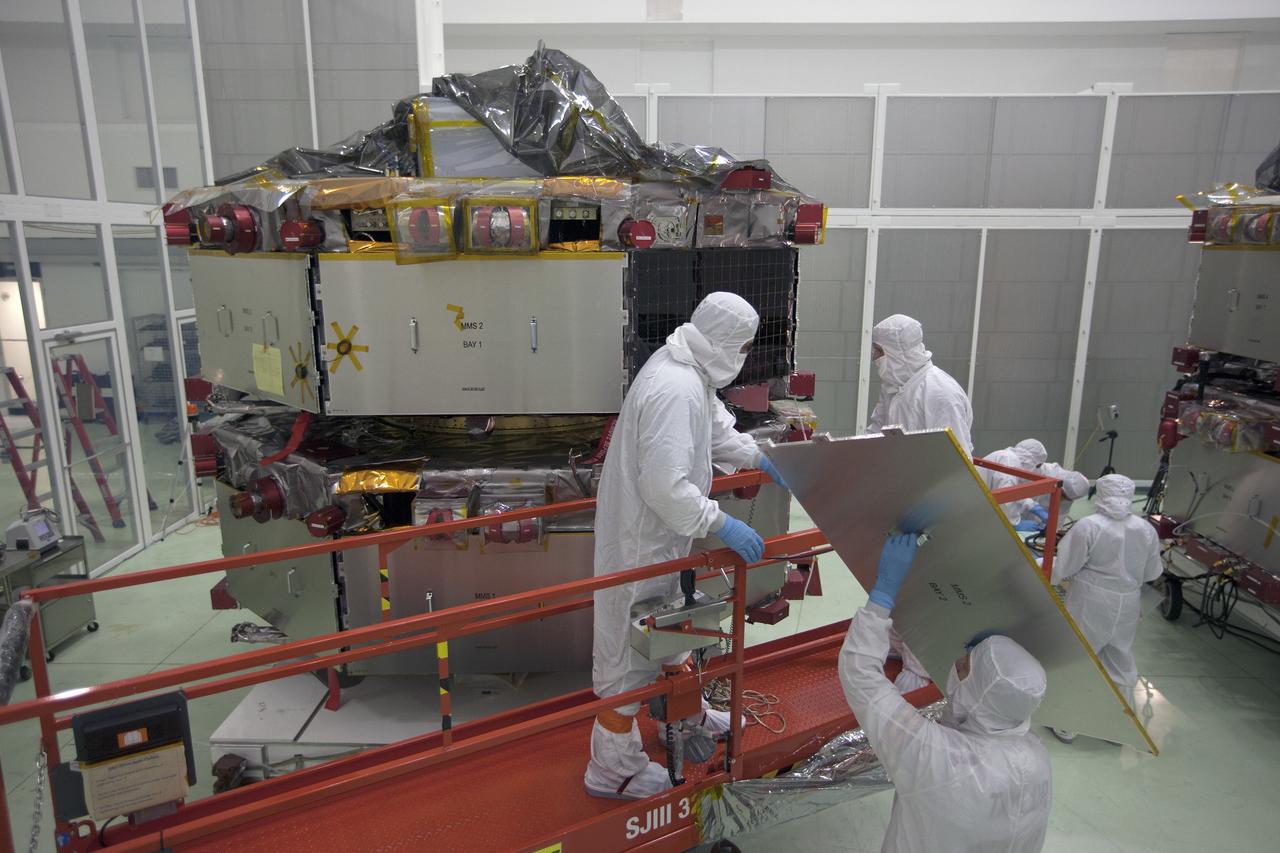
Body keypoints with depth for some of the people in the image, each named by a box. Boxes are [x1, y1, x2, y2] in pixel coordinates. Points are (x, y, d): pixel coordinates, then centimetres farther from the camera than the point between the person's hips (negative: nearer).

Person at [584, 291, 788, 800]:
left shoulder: (690, 372, 4)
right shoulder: (677, 390, -30)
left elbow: (717, 430, 22)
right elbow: (666, 486, -34)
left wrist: (760, 459, 16)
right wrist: (719, 523, -27)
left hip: (654, 534, 11)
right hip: (641, 541, -11)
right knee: (630, 647, 4)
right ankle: (612, 768, 22)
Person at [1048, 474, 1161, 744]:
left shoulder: (1088, 526, -19)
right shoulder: (1147, 530, -4)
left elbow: (1062, 568, -16)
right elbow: (1152, 574, 7)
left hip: (1090, 606, -4)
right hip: (1127, 607, 5)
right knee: (1121, 663, 20)